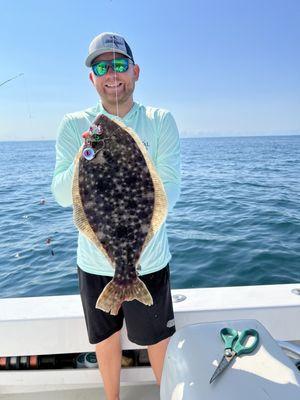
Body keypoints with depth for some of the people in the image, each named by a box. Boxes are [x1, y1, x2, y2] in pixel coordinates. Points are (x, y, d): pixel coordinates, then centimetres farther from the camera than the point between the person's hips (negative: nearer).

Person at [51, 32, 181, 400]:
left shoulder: (160, 122, -7)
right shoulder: (73, 125, -5)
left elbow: (169, 191, -13)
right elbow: (62, 195, -10)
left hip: (149, 262, -1)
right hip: (93, 263, 2)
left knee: (159, 341, 20)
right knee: (105, 340, 24)